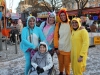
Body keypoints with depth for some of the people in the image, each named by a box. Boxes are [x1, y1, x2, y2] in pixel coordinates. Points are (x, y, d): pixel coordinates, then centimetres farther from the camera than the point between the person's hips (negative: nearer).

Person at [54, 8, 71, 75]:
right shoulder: (58, 24, 1)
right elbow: (55, 36, -1)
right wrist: (56, 47, -4)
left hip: (68, 48, -1)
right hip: (60, 48, 2)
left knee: (67, 63, 5)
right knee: (61, 62, 14)